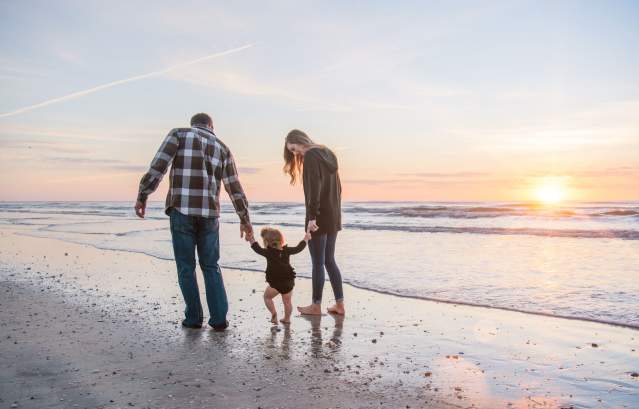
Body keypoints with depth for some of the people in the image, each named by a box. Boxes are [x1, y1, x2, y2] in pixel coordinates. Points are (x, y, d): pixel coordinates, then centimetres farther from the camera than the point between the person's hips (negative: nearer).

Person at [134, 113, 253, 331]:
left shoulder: (179, 134, 7)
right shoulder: (222, 148, 15)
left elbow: (158, 166, -7)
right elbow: (235, 188, 15)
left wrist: (142, 195, -2)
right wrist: (244, 219, 23)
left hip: (181, 210, -2)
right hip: (209, 214, 2)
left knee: (186, 266, 10)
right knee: (211, 266, 13)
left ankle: (194, 318, 14)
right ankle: (219, 318, 8)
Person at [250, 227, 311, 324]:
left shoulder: (268, 252, -9)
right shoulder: (286, 250, 4)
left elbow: (257, 248, 2)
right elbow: (298, 248, 16)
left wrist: (251, 240, 17)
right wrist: (305, 239, 31)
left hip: (275, 283, -4)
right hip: (289, 282, 4)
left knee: (267, 297, 15)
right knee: (287, 301, 18)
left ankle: (274, 313, 0)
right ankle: (287, 318, 24)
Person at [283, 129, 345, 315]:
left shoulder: (311, 157, -11)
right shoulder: (328, 154, 15)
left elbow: (314, 189, -21)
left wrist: (312, 217, -22)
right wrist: (335, 211, 18)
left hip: (319, 218, -9)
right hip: (334, 217, 9)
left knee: (318, 263, 1)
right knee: (329, 260, 14)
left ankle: (316, 306, 12)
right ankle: (339, 304, 15)